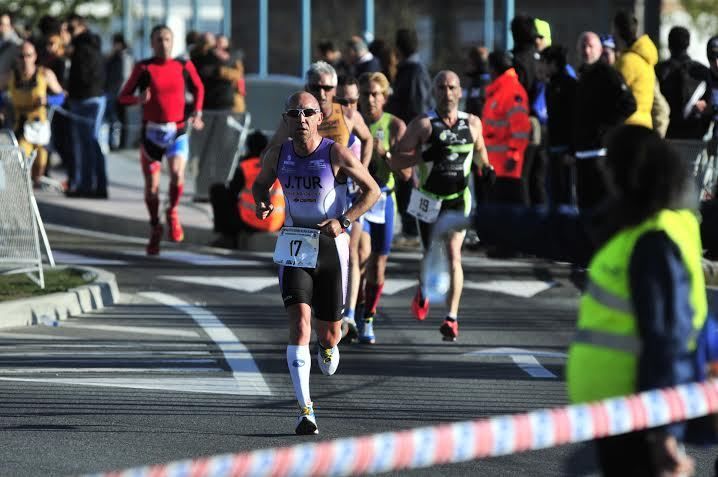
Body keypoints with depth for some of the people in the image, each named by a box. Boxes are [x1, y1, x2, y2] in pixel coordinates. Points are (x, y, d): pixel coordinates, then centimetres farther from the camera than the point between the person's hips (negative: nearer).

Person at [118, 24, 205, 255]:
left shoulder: (184, 66, 2)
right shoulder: (144, 68, -3)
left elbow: (198, 87, 20)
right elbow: (123, 96, -1)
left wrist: (197, 113, 8)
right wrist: (139, 99, -22)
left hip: (177, 131, 0)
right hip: (152, 131, 0)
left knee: (177, 175, -22)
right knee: (151, 184, 4)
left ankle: (172, 213, 8)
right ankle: (155, 228, 27)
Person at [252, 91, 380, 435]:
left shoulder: (336, 154, -11)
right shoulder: (277, 155, -2)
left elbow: (372, 191, -3)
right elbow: (260, 184, 17)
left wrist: (344, 221, -16)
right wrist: (261, 203, -6)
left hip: (331, 245, -1)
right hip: (294, 247, 1)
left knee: (329, 333, 9)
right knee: (300, 323, -17)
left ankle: (328, 344, 51)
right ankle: (305, 410, -19)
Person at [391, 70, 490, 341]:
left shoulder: (472, 124, 4)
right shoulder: (423, 125, -6)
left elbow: (479, 151, 26)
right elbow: (395, 160, -9)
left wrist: (485, 167, 12)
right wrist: (424, 156, -21)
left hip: (458, 199, 1)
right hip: (428, 199, -1)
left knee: (453, 255, -13)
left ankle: (452, 318, -14)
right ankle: (423, 291, 42)